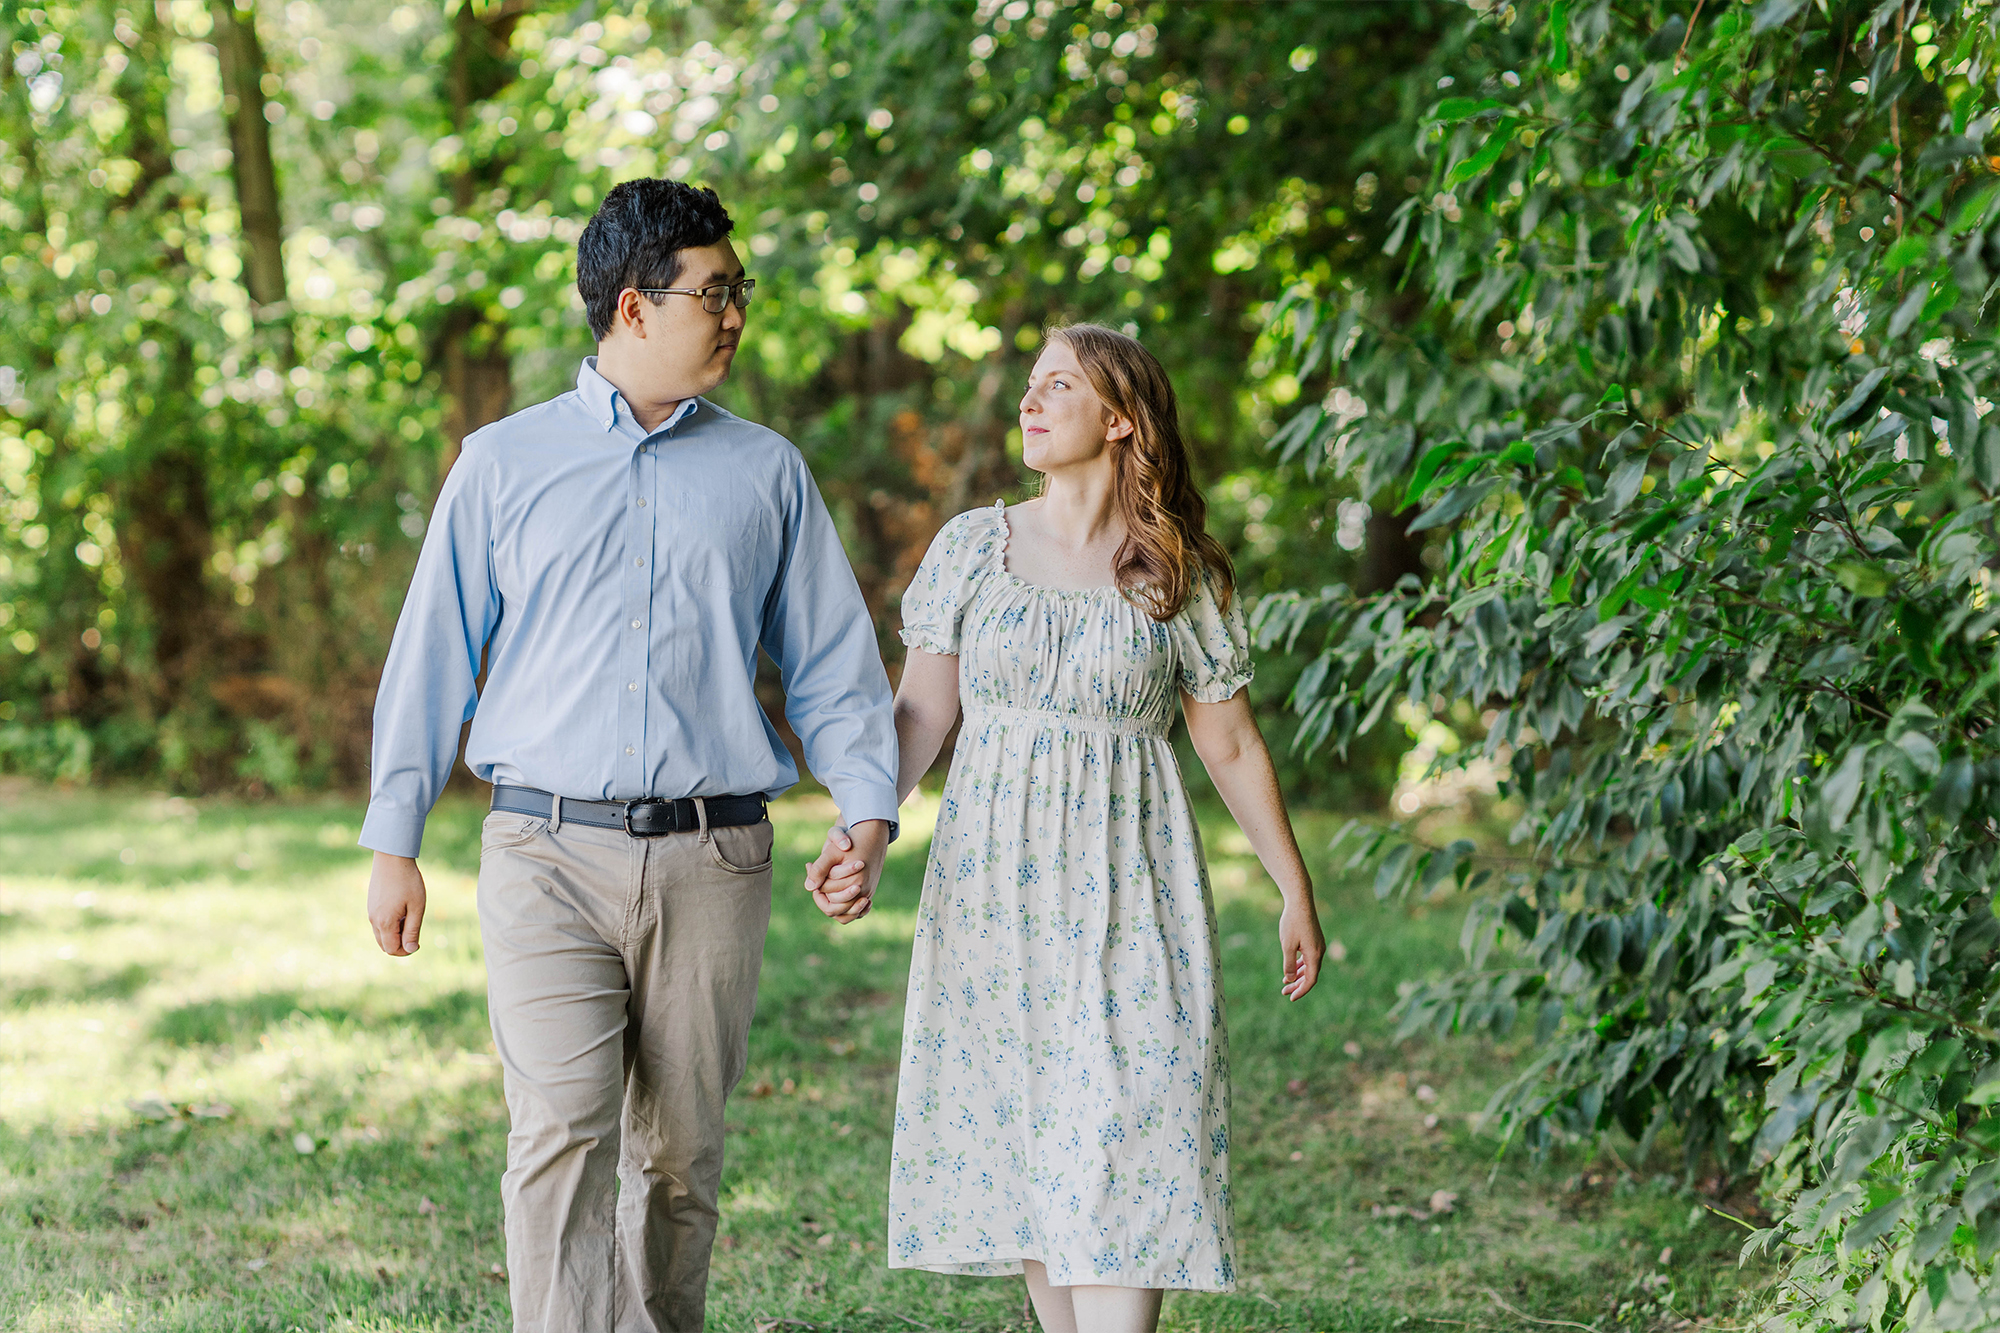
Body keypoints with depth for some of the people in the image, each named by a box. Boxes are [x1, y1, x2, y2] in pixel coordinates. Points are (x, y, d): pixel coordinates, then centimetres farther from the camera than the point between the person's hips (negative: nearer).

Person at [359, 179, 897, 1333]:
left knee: (679, 1153, 7)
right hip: (548, 857, -2)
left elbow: (834, 661, 10)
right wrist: (395, 844, 7)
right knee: (563, 1136, -14)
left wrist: (869, 809, -6)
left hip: (712, 859, 2)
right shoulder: (504, 464, 8)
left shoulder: (767, 472, 11)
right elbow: (434, 653, 10)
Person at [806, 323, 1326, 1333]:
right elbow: (922, 710, 2)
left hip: (1124, 894, -2)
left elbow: (1231, 744, 6)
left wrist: (1295, 892, 9)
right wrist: (863, 829, -13)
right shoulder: (973, 547, 5)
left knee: (1121, 1136, -9)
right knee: (1013, 1130, 5)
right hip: (993, 885, 2)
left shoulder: (1180, 575, 1)